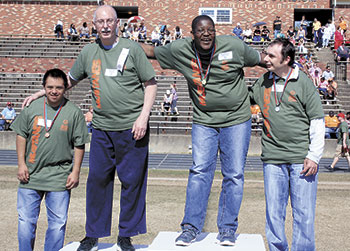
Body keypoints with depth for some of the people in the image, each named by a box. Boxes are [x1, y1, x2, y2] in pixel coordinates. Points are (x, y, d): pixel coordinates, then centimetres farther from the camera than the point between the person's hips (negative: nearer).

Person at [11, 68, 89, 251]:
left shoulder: (74, 112, -1)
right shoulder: (32, 107, 3)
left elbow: (79, 145, 3)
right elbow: (21, 135, 10)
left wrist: (75, 172, -2)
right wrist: (21, 164, 2)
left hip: (59, 177, -1)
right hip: (30, 174, 1)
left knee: (57, 223, 3)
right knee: (25, 220, 6)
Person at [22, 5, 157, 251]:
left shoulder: (132, 48, 0)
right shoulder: (88, 52, 11)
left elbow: (151, 83, 2)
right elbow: (70, 80, 23)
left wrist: (144, 116, -9)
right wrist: (39, 94, 17)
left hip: (132, 128, -3)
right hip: (102, 128, 3)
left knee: (132, 180, 2)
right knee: (97, 179, 4)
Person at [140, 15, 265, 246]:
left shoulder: (234, 46, -10)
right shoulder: (181, 50, -5)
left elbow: (260, 59, 5)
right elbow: (151, 51, 6)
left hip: (236, 120, -1)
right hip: (204, 121, 1)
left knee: (234, 174, 1)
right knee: (200, 171, -5)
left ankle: (228, 229, 14)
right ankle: (191, 227, 5)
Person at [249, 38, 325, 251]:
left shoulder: (304, 83, -2)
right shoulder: (263, 83, 7)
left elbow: (317, 121, -1)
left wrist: (314, 156, -6)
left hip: (301, 159, -3)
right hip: (273, 158, 3)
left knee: (304, 213, 1)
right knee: (274, 213, 7)